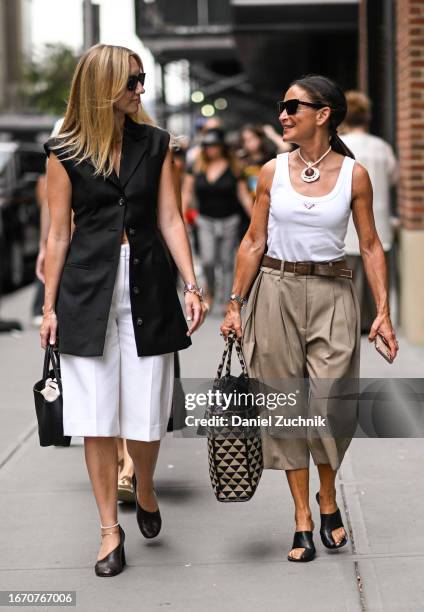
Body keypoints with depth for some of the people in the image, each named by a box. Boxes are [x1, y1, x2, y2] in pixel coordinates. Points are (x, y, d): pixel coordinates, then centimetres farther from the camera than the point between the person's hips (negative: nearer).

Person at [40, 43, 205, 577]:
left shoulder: (155, 144, 5)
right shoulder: (64, 153, 0)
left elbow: (169, 219, 4)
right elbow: (58, 234, 2)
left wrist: (191, 284, -4)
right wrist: (49, 306, 2)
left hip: (147, 287, 1)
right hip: (88, 291, -1)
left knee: (146, 415, 2)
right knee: (97, 420, 1)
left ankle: (144, 489, 33)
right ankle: (110, 529, 14)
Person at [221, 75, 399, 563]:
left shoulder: (353, 175, -1)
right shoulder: (273, 172, 2)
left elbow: (370, 246, 2)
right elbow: (254, 242, 5)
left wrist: (383, 312, -5)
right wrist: (234, 305, 2)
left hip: (331, 294, -1)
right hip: (276, 291, 2)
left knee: (328, 403, -9)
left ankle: (328, 500, 18)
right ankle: (302, 518, 14)